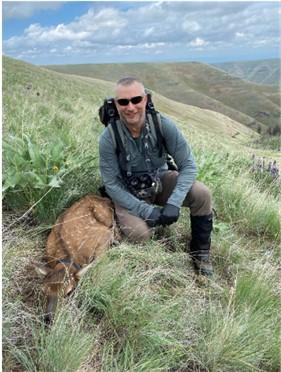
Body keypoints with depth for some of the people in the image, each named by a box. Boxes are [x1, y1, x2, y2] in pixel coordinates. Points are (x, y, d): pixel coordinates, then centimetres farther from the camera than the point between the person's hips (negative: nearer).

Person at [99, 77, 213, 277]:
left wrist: (174, 203, -30)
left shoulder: (163, 125, -20)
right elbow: (111, 185, -17)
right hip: (128, 193, -1)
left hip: (160, 180, 2)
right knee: (140, 233, -29)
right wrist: (147, 211, -25)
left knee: (202, 194, -22)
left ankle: (201, 253, 0)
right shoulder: (108, 137, -21)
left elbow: (188, 165, -17)